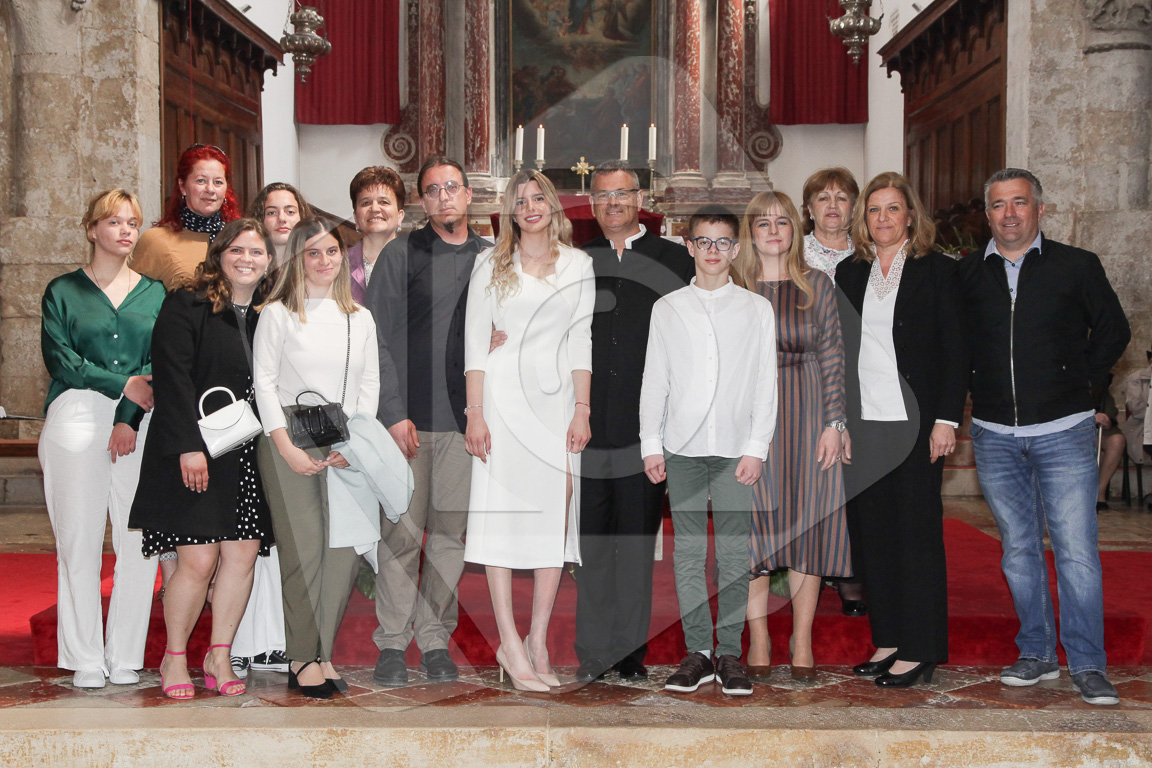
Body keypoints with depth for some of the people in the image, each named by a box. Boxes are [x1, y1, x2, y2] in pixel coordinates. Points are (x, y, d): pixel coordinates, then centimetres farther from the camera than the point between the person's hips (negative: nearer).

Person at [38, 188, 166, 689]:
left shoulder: (154, 293, 15)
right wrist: (123, 385, -8)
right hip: (76, 420, -1)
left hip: (140, 423, 2)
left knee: (139, 540, -4)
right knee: (79, 539, -3)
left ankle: (125, 656, 6)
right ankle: (85, 658, 5)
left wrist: (129, 419, -7)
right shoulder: (62, 291, 11)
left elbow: (160, 365, 6)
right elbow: (59, 358, 0)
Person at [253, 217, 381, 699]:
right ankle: (303, 661, 1)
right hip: (288, 441, -3)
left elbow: (370, 384, 13)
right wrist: (286, 447, -8)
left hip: (346, 447, 3)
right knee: (303, 548, -8)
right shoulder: (278, 314, 5)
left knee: (347, 549, -5)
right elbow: (264, 382, 1)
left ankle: (322, 654, 6)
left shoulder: (360, 319, 15)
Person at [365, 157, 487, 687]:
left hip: (467, 419, 3)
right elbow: (377, 339, -2)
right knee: (402, 532, -1)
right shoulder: (401, 254, 2)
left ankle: (435, 638, 14)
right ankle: (393, 642, 8)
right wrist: (394, 413, -9)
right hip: (410, 416, -3)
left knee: (451, 532, 5)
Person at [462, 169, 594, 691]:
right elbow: (475, 339, 3)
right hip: (503, 392, -2)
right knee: (502, 510, -5)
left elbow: (581, 339, 7)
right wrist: (474, 412, -6)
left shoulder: (578, 265, 10)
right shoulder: (491, 263, 6)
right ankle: (510, 644, -2)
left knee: (554, 516, -1)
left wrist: (582, 409, -2)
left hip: (556, 394, 2)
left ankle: (538, 642, 5)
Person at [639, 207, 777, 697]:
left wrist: (757, 449, -4)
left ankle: (730, 653, 7)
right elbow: (654, 381, 8)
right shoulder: (667, 309, 9)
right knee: (688, 552, 2)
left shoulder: (756, 309, 6)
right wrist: (651, 445, 2)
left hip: (736, 449, -1)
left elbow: (765, 384, 4)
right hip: (683, 448, 1)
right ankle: (697, 652, 9)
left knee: (734, 554, -1)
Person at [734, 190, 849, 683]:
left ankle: (802, 642, 11)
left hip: (805, 414, 0)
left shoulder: (817, 285, 6)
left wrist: (834, 423, -5)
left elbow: (832, 357, 3)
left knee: (806, 526, 2)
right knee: (753, 527, 0)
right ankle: (758, 642, 10)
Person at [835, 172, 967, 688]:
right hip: (862, 425, 4)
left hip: (914, 423, -4)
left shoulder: (937, 270, 0)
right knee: (870, 533, 6)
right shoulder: (848, 274, 11)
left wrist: (946, 420, -10)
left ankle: (920, 651, 7)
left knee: (917, 531, 0)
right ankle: (888, 640, 18)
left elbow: (954, 351, -3)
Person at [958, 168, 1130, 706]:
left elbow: (1113, 330, 10)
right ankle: (1037, 654, 21)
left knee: (1076, 551, -6)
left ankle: (1088, 665, 2)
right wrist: (977, 391, 8)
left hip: (1063, 431, -2)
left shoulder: (1077, 266, 1)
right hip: (994, 435, 3)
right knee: (1019, 549, 10)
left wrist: (1082, 383, 3)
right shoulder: (966, 274, 6)